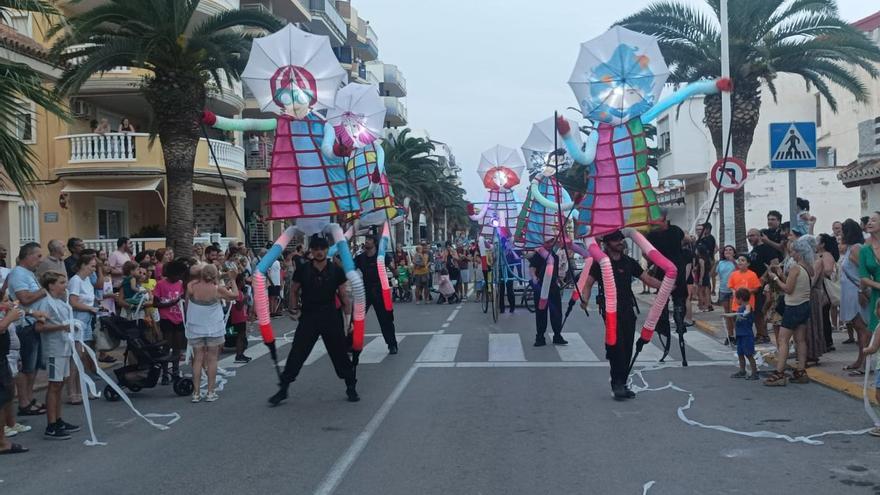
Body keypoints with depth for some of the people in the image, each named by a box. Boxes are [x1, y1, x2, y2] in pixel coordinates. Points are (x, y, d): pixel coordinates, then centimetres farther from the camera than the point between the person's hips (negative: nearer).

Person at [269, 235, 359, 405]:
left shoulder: (336, 270, -3)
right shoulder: (303, 270, -3)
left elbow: (343, 295, 2)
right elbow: (294, 291, 11)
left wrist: (349, 316, 0)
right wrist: (295, 309, 3)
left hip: (331, 317, 0)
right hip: (308, 317, 0)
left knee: (340, 352, 6)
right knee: (296, 353, -1)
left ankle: (351, 388, 20)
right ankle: (283, 389, 9)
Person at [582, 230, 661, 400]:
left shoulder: (629, 262, 12)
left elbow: (648, 279, 12)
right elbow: (588, 283, -3)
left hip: (628, 310, 5)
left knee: (627, 349, 5)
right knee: (616, 346, -15)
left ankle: (621, 384, 15)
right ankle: (617, 383, -11)